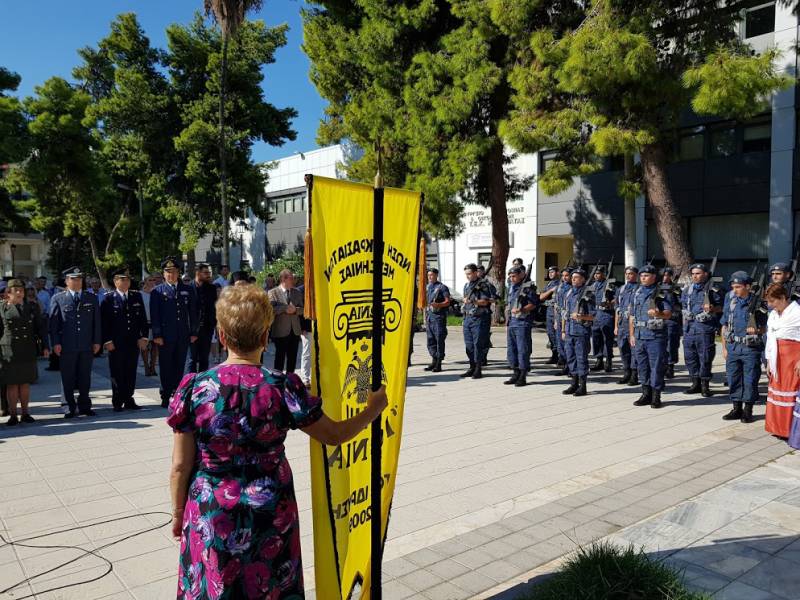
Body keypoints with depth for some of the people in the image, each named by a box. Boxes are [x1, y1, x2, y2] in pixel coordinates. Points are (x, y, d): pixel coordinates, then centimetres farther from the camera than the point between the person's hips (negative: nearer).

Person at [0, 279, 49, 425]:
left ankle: (25, 413, 15)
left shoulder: (32, 306, 10)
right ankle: (13, 415, 9)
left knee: (25, 383, 6)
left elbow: (41, 327, 9)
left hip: (28, 351, 2)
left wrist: (45, 346, 2)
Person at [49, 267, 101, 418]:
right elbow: (53, 322, 1)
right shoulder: (58, 299, 4)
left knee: (85, 377, 8)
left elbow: (97, 321, 9)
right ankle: (70, 407, 15)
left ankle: (84, 406, 19)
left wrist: (97, 341, 3)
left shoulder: (92, 298, 10)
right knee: (68, 379, 5)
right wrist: (55, 343, -6)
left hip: (87, 346, 2)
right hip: (67, 346, -2)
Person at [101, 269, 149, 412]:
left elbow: (143, 318, 9)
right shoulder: (108, 299, -2)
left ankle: (129, 400, 17)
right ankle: (117, 402, 13)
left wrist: (143, 336, 2)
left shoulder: (137, 296, 9)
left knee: (131, 372, 8)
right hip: (116, 344, -3)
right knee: (117, 373, 3)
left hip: (134, 342, 3)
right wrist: (107, 341, -9)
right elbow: (104, 322, -4)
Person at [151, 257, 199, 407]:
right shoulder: (157, 291, 3)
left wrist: (193, 332, 6)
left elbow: (193, 312, 11)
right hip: (165, 336, -2)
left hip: (183, 336, 2)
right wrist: (157, 335, -8)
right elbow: (154, 315, -1)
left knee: (179, 366, 8)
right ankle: (166, 396, 11)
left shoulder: (187, 290, 10)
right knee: (166, 367, 3)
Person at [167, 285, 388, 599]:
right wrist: (372, 410, 11)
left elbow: (180, 466, -7)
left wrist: (178, 512, 10)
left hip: (211, 517, 1)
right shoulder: (284, 388, -16)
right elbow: (334, 434, -5)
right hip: (270, 516, 0)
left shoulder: (194, 387, -14)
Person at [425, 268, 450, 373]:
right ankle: (434, 360, 19)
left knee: (439, 340, -5)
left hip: (439, 316, -7)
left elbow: (447, 302, -8)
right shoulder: (427, 287, 17)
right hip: (429, 315, 7)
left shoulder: (442, 287, -4)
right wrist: (425, 317, 17)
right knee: (430, 340, 9)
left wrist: (438, 305, -25)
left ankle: (439, 364, -1)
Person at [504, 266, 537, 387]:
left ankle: (523, 377, 0)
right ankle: (516, 373, 20)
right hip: (511, 322, 8)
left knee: (523, 349, -6)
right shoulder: (511, 288, 18)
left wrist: (521, 310, -26)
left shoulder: (528, 287, -6)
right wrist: (507, 322, 20)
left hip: (523, 322, -8)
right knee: (511, 349, 10)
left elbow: (533, 304, -12)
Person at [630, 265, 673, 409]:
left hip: (656, 336, -5)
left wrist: (658, 313, -31)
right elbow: (632, 316, 17)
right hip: (639, 336, 5)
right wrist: (631, 334, 11)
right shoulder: (637, 294, 15)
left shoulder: (662, 293, -2)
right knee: (642, 366, 9)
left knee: (657, 366, -3)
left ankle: (656, 396, 4)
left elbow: (668, 314, -10)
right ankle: (646, 394, 19)